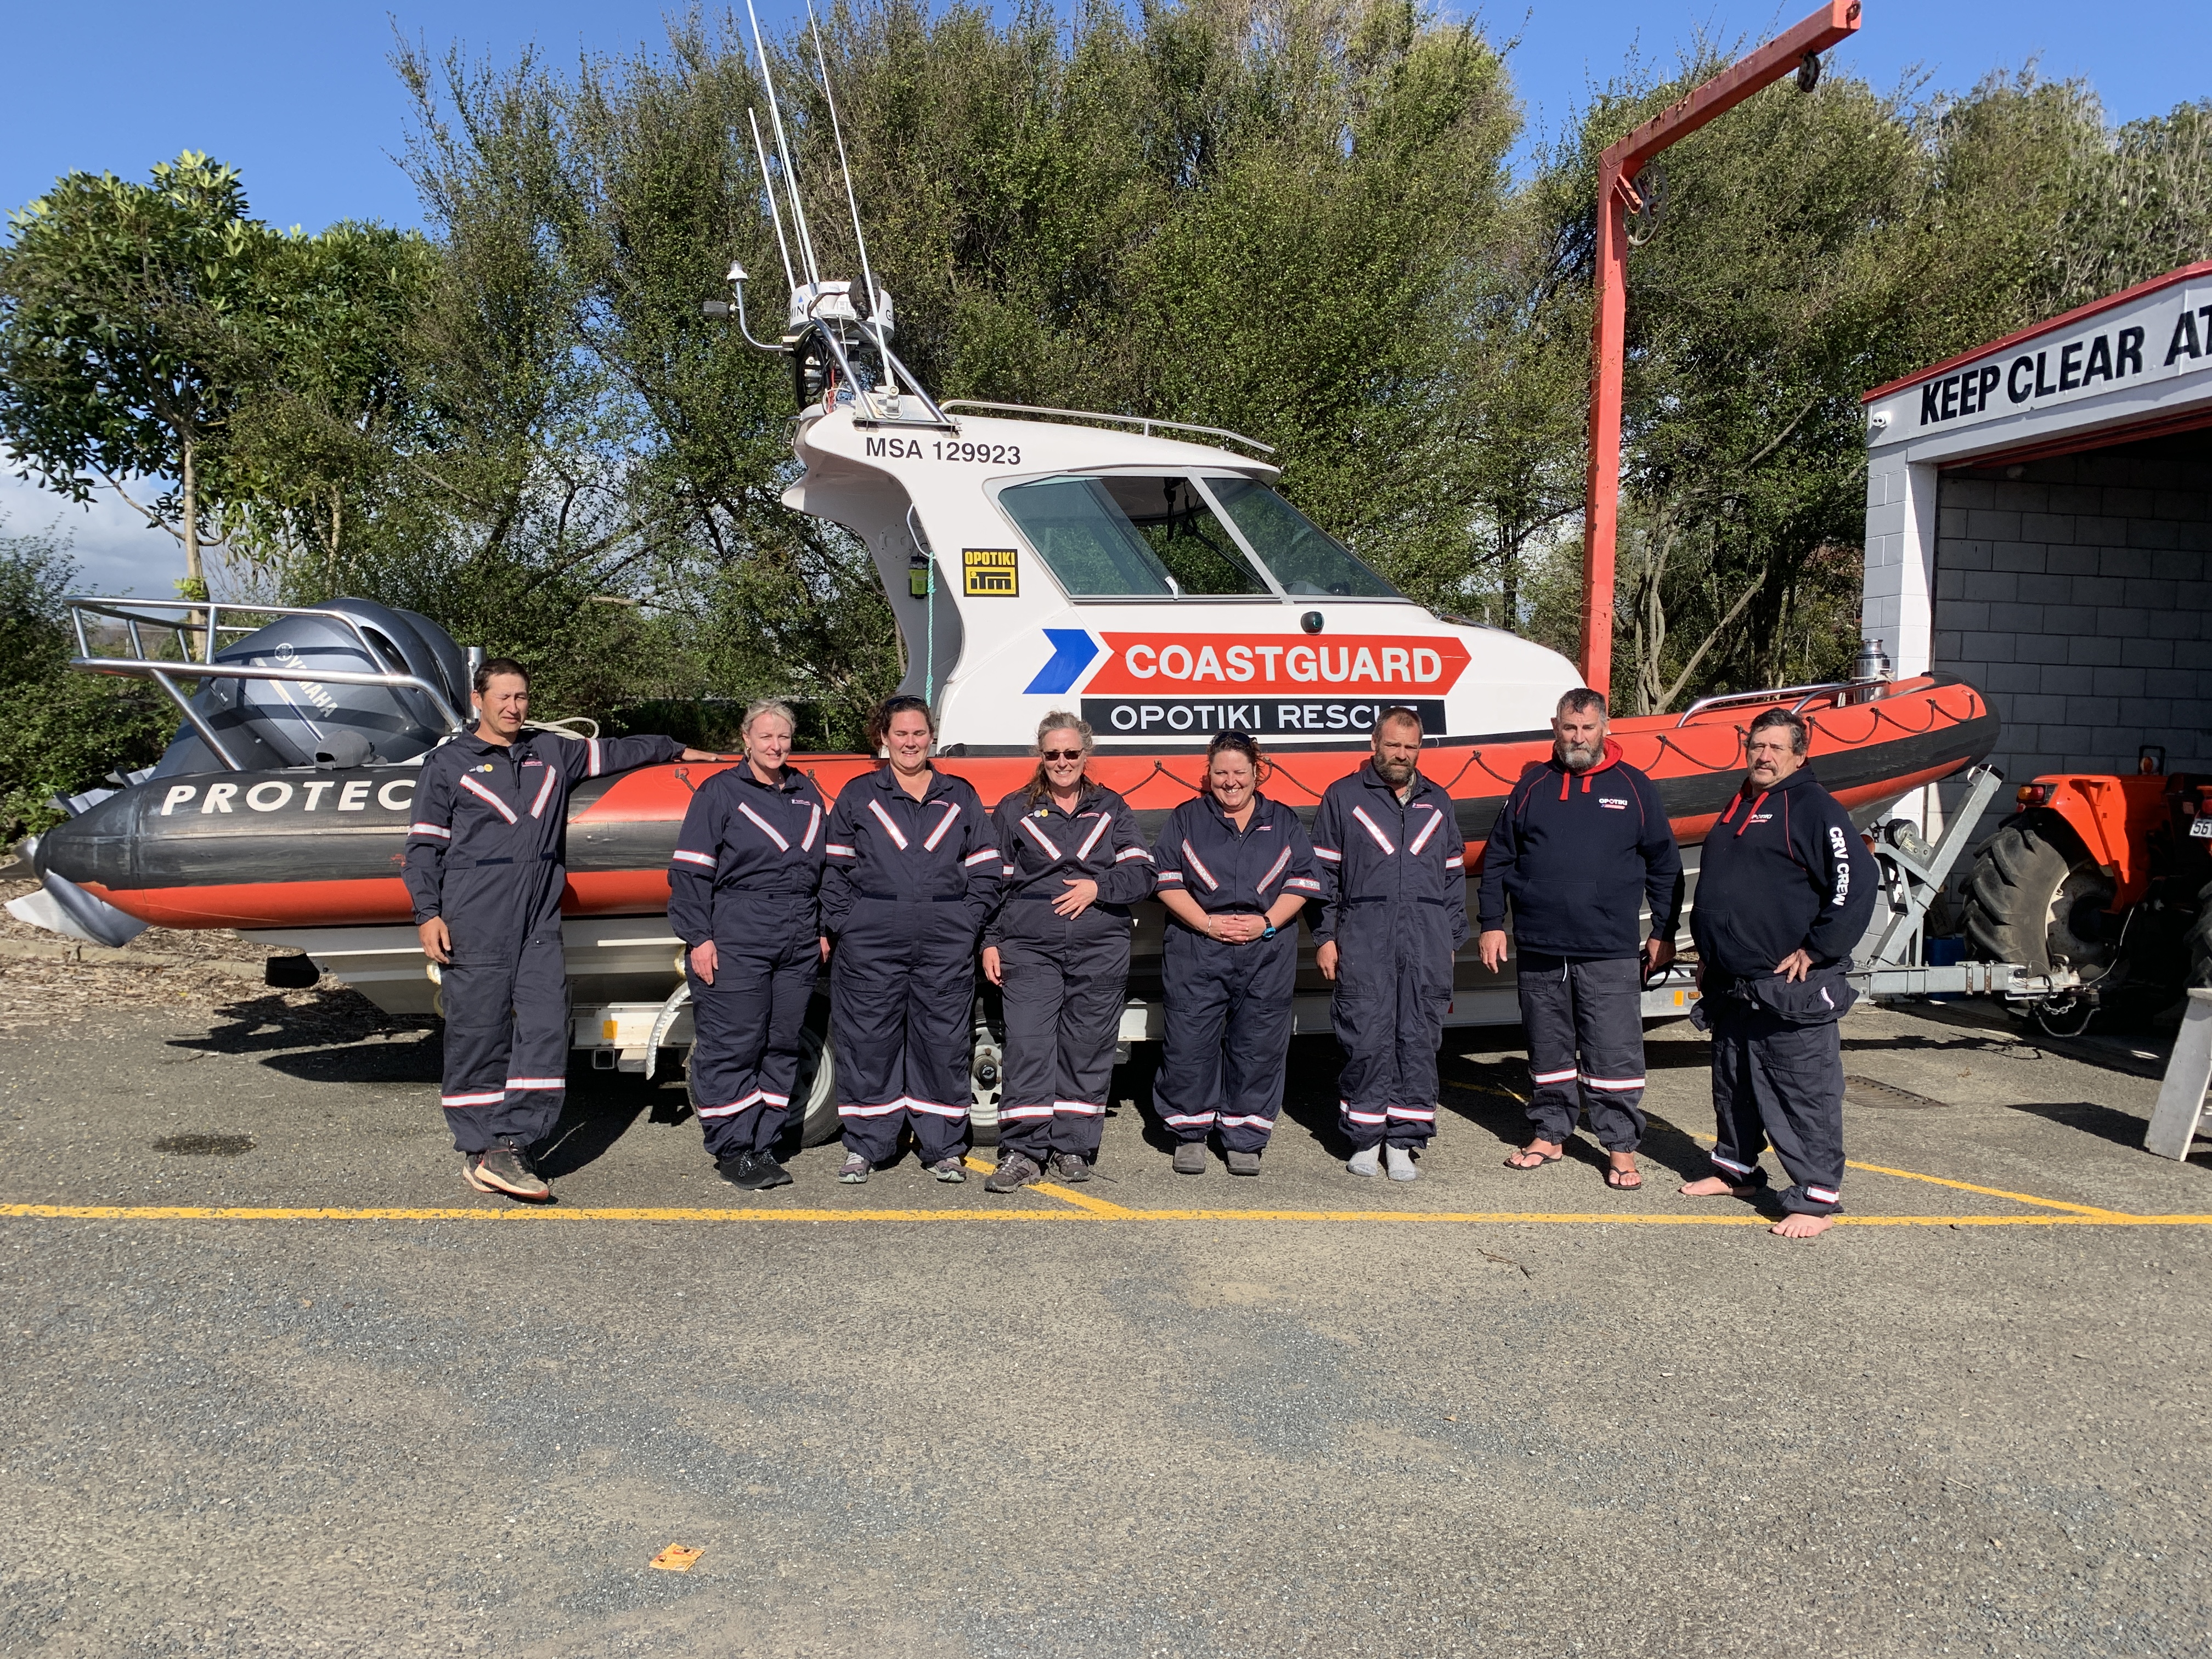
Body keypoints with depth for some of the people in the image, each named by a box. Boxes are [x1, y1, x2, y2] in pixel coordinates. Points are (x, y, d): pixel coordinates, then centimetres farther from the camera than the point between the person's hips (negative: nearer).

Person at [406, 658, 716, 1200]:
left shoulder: (552, 753, 17)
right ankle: (476, 1150, 8)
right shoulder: (447, 763, 6)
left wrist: (675, 749, 42)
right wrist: (428, 914, -6)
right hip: (473, 927, -4)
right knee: (478, 1036, -1)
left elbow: (611, 752, 33)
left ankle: (508, 1145, -5)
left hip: (539, 927, 4)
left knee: (547, 1031, -8)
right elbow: (424, 845, 3)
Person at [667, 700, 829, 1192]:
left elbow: (823, 868, 24)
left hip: (799, 943, 5)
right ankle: (732, 1150, 4)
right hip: (736, 939, -5)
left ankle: (763, 1146, 15)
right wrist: (698, 936, -11)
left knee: (783, 1045, 7)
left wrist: (824, 929, 18)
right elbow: (689, 869, -4)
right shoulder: (720, 792, 1)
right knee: (733, 1046, -5)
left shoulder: (807, 795, 16)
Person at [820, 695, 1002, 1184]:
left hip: (946, 941, 1)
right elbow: (835, 867, 7)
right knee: (869, 1039, 2)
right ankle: (865, 1146, 14)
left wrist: (969, 922, 0)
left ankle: (943, 1148, 15)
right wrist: (844, 923, -4)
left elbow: (985, 868, 11)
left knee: (944, 1039, 3)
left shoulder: (960, 796, 13)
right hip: (871, 939, -1)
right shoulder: (858, 796, 10)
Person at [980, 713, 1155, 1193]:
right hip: (1029, 949, -1)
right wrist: (990, 941, 4)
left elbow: (1141, 872, 6)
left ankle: (1073, 1149, 13)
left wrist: (1098, 887, -10)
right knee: (1028, 1046, -8)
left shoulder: (1112, 809, 14)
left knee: (1087, 1049, 4)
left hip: (1101, 950, 1)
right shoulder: (1014, 811, 12)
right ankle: (1022, 1152, -5)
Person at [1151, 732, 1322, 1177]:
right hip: (1196, 951, -1)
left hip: (1268, 952, 1)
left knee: (1258, 1046, 2)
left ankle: (1245, 1142, 13)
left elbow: (1303, 881, 8)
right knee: (1190, 1043, -3)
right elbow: (1167, 879, 2)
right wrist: (1206, 923, -10)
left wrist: (1267, 922, -7)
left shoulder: (1284, 822, 13)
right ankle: (1189, 1134, 13)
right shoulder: (1185, 819, 10)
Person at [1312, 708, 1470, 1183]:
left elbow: (1454, 877, 21)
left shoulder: (1438, 803, 18)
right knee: (1366, 1041, -5)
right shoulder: (1343, 797, 8)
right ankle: (1365, 1139, 7)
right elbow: (1324, 872, 6)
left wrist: (1453, 942, 15)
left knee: (1420, 1040, 2)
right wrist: (1326, 937, -1)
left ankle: (1404, 1143, 9)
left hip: (1428, 940, 3)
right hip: (1364, 937, -3)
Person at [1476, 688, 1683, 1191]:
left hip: (1611, 954, -2)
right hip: (1540, 950, 2)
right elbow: (1498, 860, 10)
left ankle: (1621, 1147, 8)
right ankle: (1550, 1134, 25)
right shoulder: (1532, 786, 7)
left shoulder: (1633, 787, 4)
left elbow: (1664, 867, 9)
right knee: (1549, 1050, 12)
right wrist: (1492, 924, 5)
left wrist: (1663, 934, 7)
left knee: (1615, 1054, -1)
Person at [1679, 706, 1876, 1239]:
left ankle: (1817, 1200, 3)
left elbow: (1857, 880, -17)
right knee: (1733, 1086, 19)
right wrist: (1707, 952, 21)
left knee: (1805, 1094, -4)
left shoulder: (1815, 809, -8)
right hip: (1730, 986, 8)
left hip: (1791, 989, -8)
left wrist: (1817, 951, -17)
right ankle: (1736, 1169, 35)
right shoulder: (1737, 811, 17)